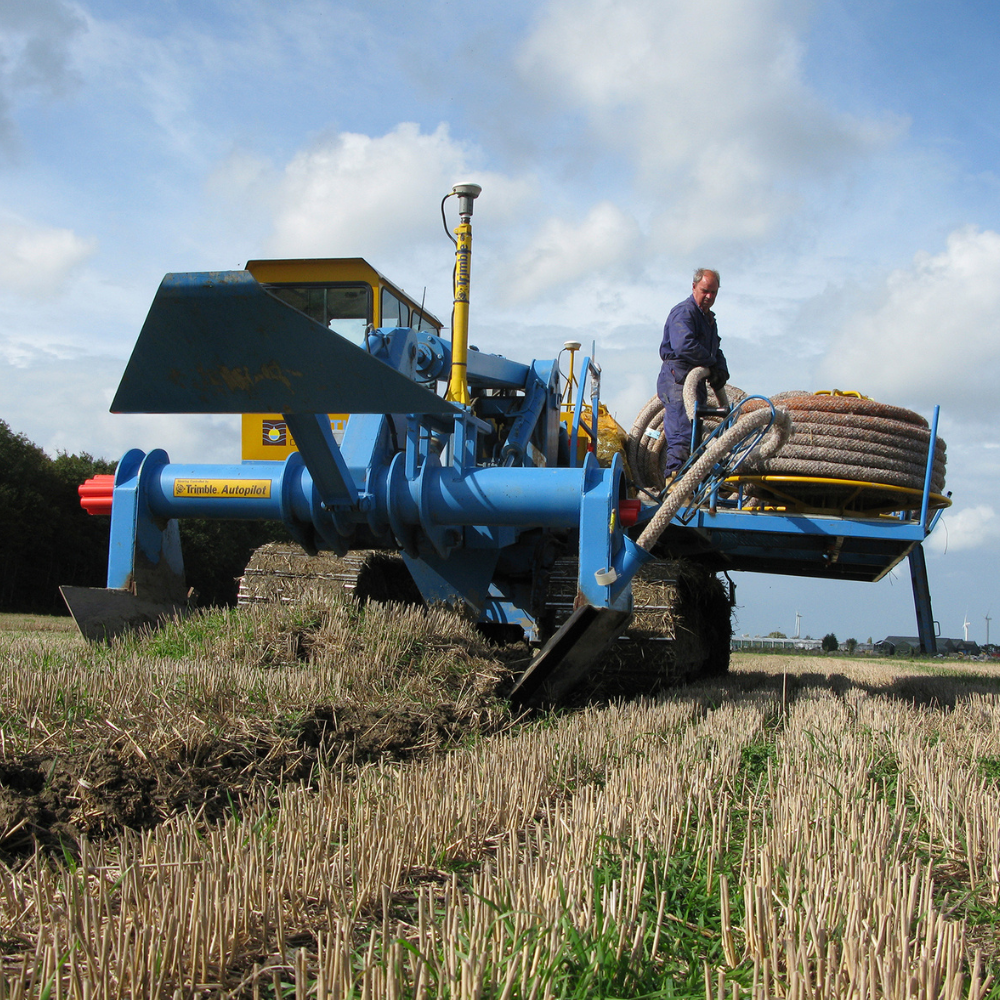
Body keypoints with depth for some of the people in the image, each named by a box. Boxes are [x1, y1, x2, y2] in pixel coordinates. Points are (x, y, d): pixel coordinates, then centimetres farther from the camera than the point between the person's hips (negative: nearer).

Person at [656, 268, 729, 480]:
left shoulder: (709, 318, 24)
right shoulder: (684, 312, -9)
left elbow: (715, 350, 22)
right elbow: (684, 345, -24)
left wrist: (721, 370, 0)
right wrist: (710, 363, -12)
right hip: (677, 378, -10)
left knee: (693, 436, 8)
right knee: (682, 434, -17)